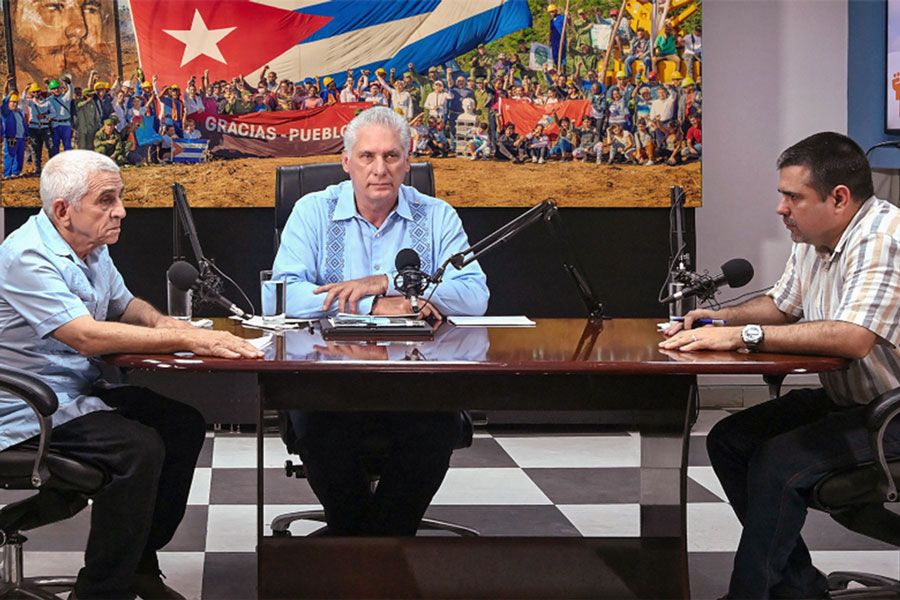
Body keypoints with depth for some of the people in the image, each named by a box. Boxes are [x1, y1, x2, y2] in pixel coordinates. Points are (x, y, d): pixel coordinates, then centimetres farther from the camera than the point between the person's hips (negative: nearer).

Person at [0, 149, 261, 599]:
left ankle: (139, 562, 12)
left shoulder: (93, 248, 9)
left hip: (80, 391, 10)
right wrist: (189, 340, -33)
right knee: (138, 447, -27)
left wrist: (164, 323, 1)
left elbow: (124, 306, 26)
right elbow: (87, 337, -32)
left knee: (183, 422, 1)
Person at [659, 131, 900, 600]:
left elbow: (851, 338, -37)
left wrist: (744, 335, -33)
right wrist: (720, 318, 5)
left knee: (779, 460, -25)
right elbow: (781, 305, 25)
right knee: (729, 439, 4)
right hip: (842, 399, 10)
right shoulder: (812, 241, 7)